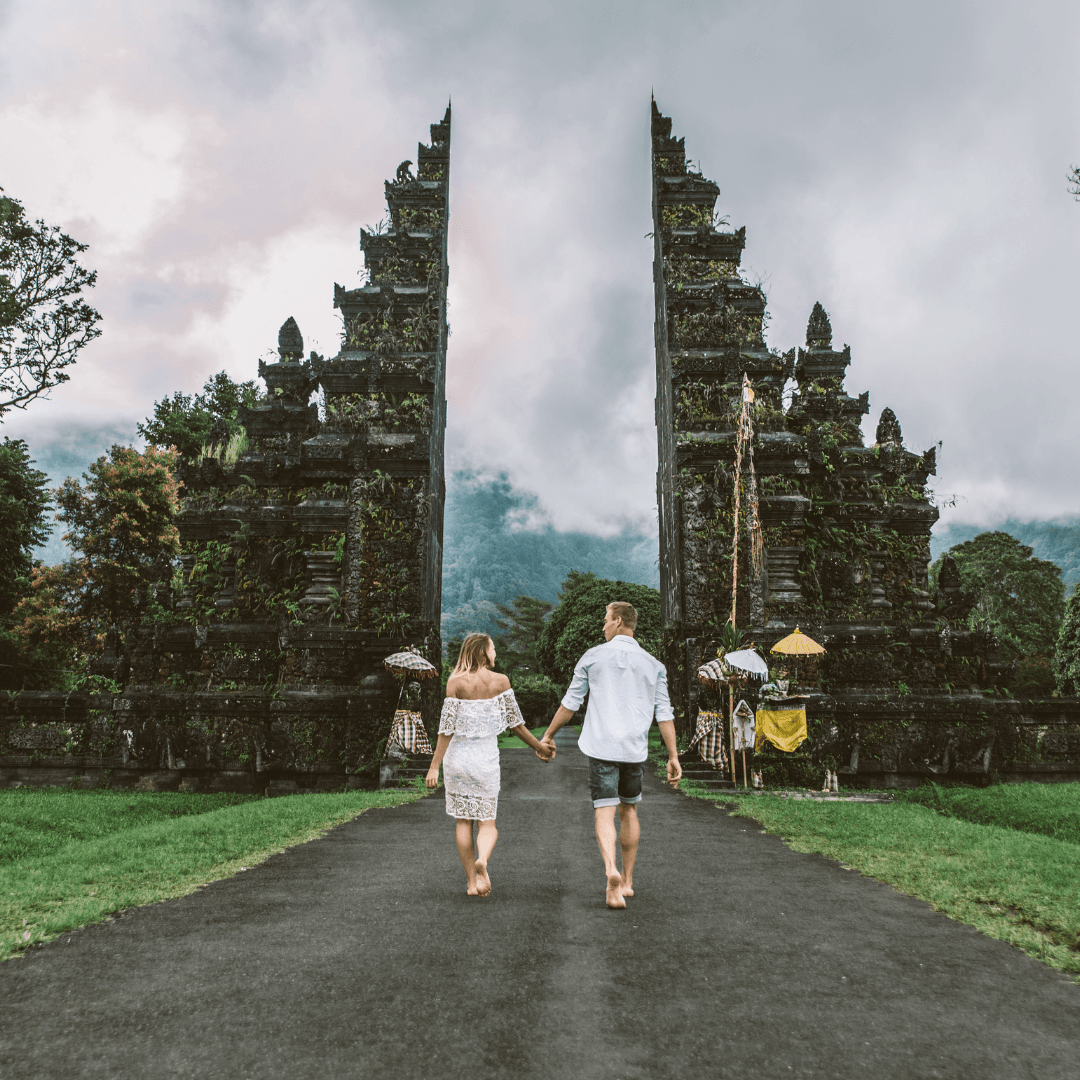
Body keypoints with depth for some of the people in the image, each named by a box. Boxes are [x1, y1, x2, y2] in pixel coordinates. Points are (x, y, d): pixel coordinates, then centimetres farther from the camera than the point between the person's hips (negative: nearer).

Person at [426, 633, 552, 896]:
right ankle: (482, 860, -21)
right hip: (486, 757, 0)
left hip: (457, 756, 0)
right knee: (487, 822, 9)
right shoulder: (500, 681, -4)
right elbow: (515, 723, 0)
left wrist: (434, 766, -5)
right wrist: (539, 747, 14)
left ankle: (471, 882, 14)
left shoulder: (455, 682, -6)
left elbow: (447, 727, -9)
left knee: (463, 822, 11)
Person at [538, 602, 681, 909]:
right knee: (629, 810, 18)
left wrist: (548, 736, 15)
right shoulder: (653, 665, 6)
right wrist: (674, 757, 5)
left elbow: (570, 702, 5)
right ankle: (627, 881, 24)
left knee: (604, 813, -1)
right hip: (635, 750, 3)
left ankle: (611, 868, -26)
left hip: (601, 747, -2)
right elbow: (664, 714, 2)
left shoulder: (593, 657, 1)